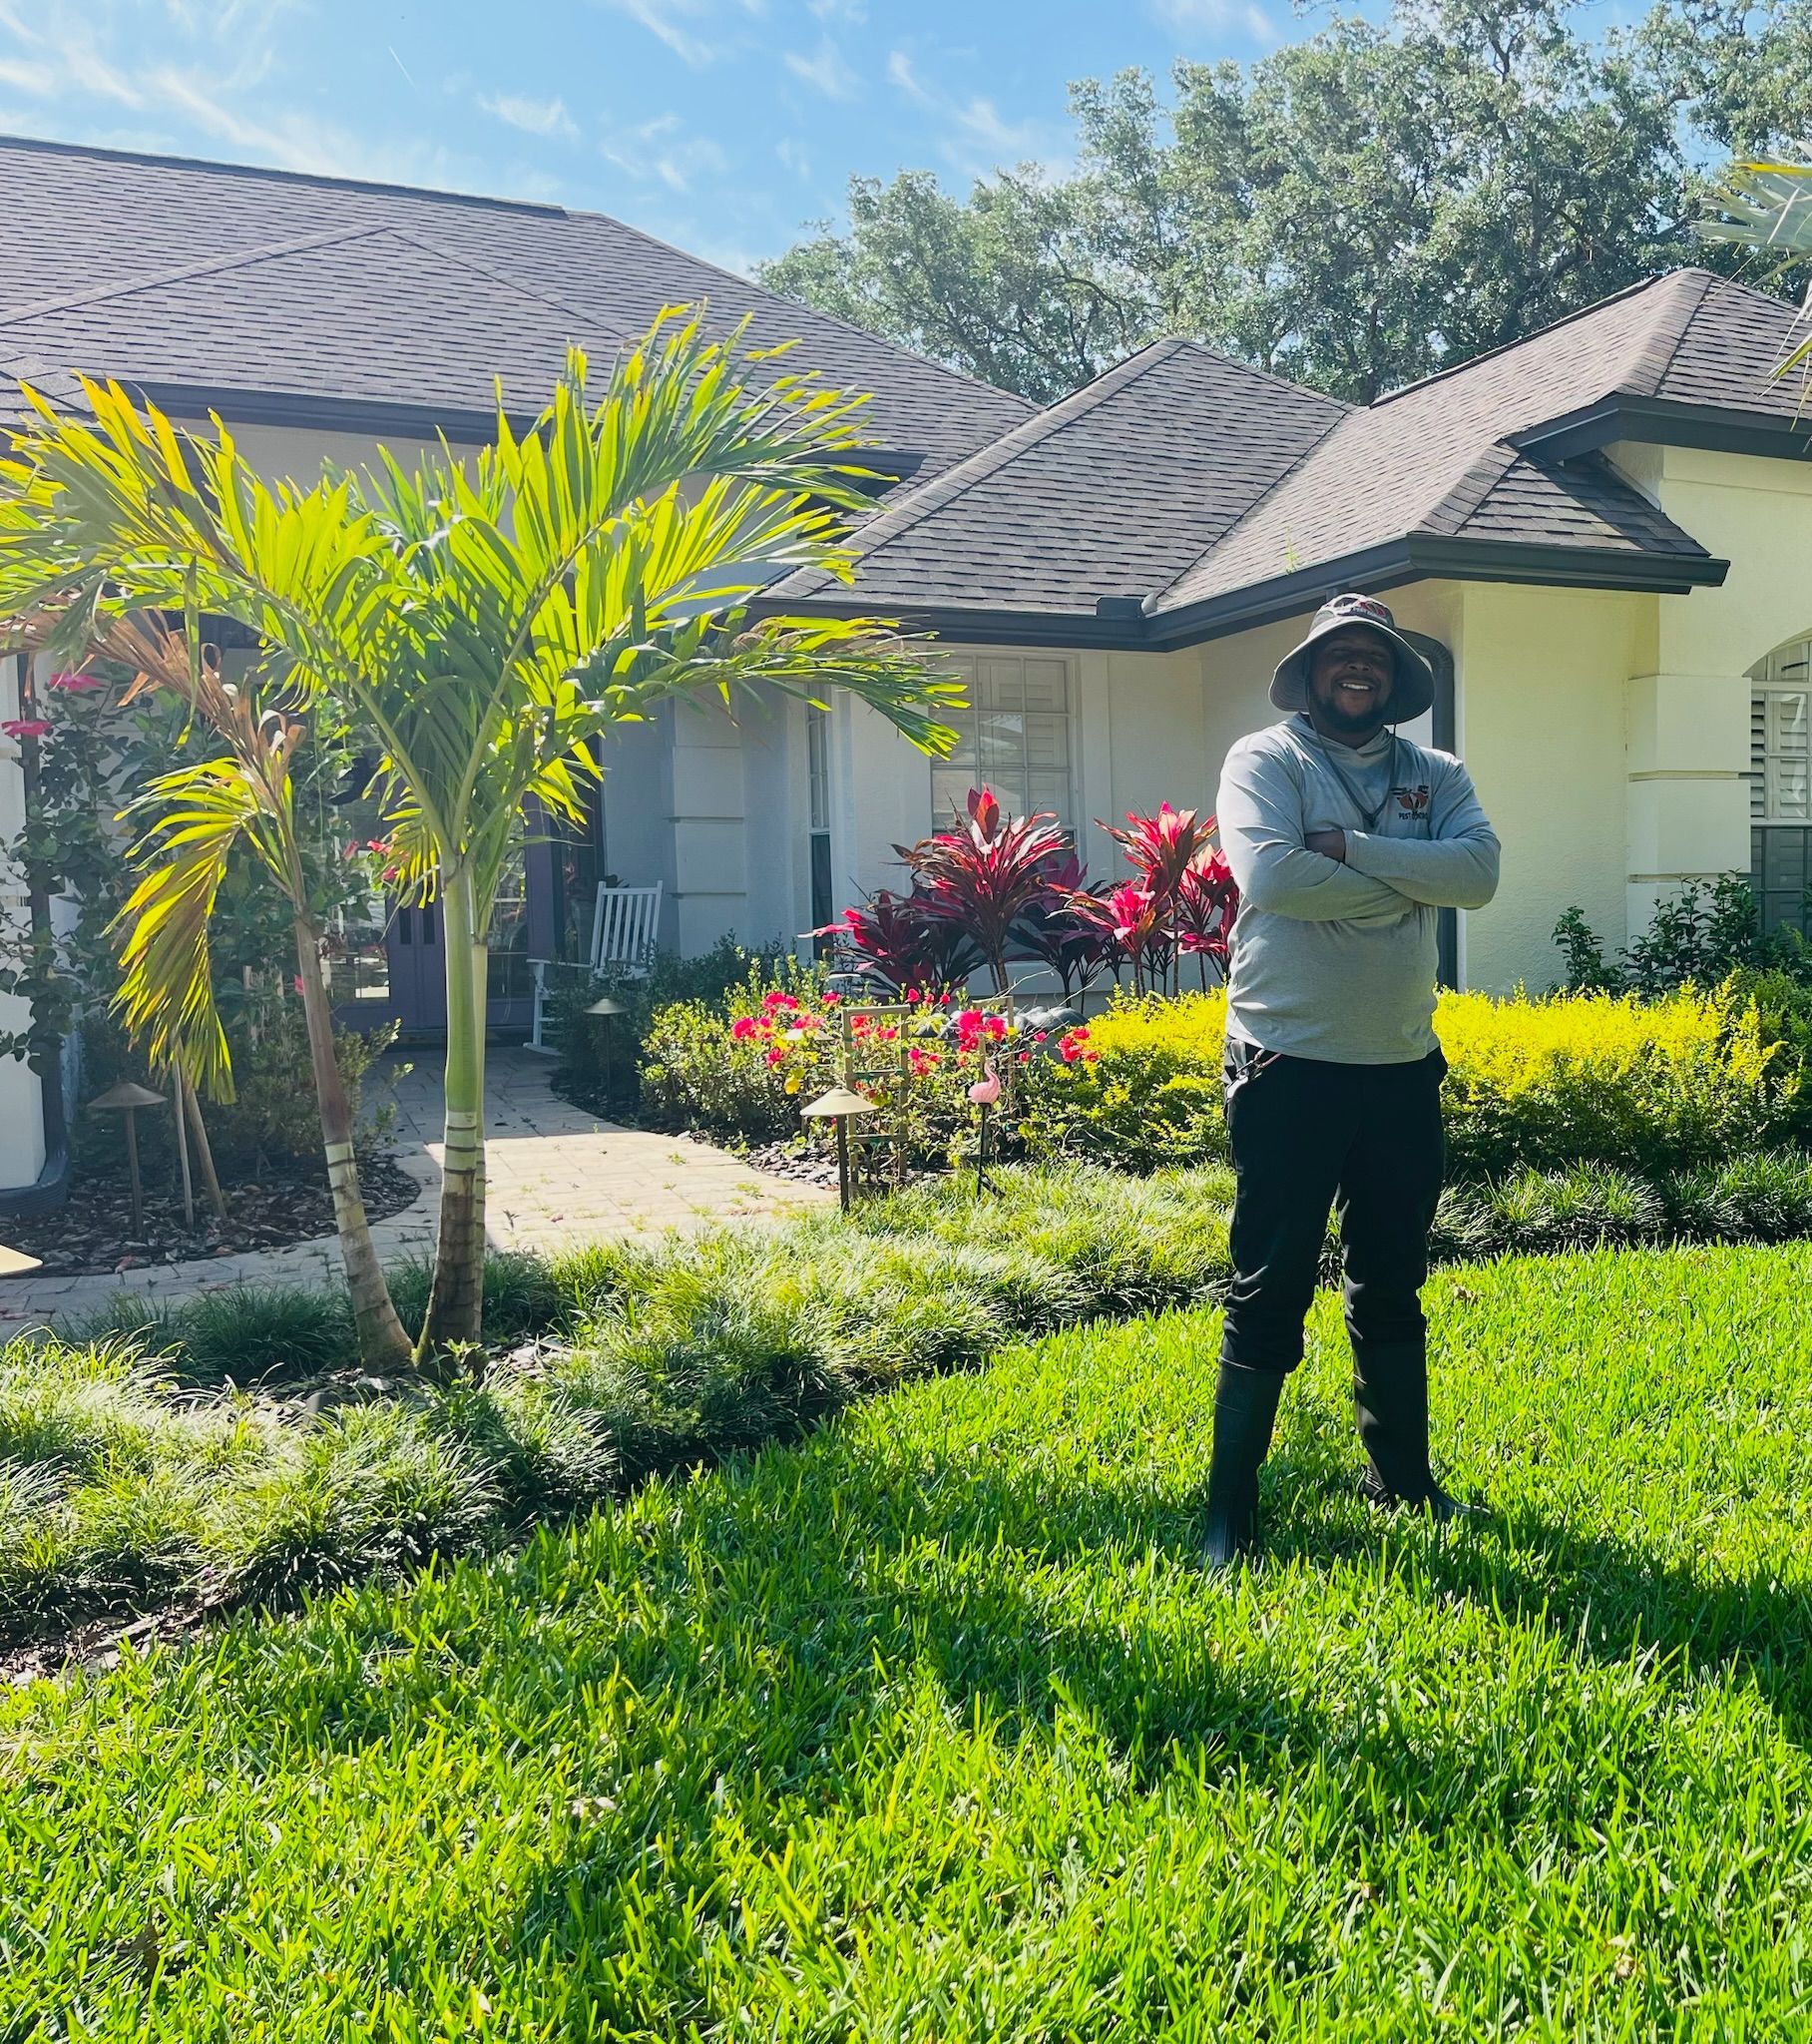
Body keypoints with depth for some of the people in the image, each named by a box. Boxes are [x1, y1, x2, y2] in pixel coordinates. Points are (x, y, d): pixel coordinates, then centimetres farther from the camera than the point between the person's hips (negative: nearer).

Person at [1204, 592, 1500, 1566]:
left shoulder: (1434, 774, 10)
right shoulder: (1264, 758, -3)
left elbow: (1480, 871, -9)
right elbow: (1268, 877, -21)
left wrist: (1354, 848, -16)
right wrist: (1408, 882, -10)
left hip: (1403, 1066, 5)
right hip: (1288, 1067, -5)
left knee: (1393, 1284, 17)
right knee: (1270, 1289, 0)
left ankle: (1402, 1478, 34)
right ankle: (1231, 1503, 13)